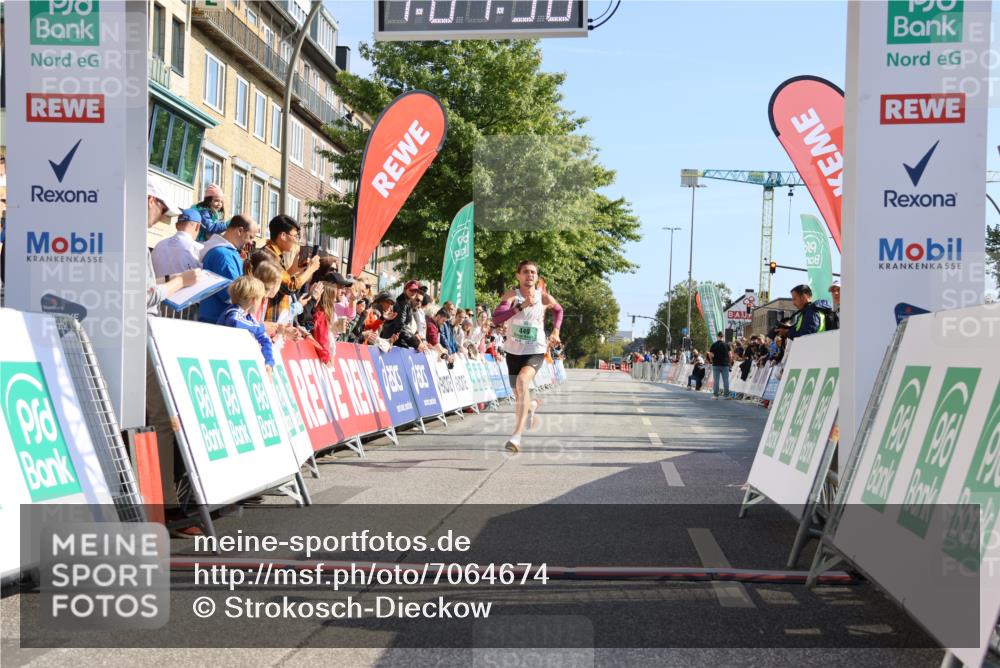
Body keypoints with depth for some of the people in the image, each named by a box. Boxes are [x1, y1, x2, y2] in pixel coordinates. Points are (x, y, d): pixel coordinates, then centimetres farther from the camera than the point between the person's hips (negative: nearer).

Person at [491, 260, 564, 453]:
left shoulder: (545, 298, -3)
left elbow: (558, 310, 20)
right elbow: (496, 318, -25)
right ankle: (532, 405, 58)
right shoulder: (511, 296, -9)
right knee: (519, 394, 16)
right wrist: (521, 306, -33)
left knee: (522, 381, -31)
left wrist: (555, 330, 6)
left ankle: (516, 435, -33)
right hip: (514, 351, 2)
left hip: (536, 352, -2)